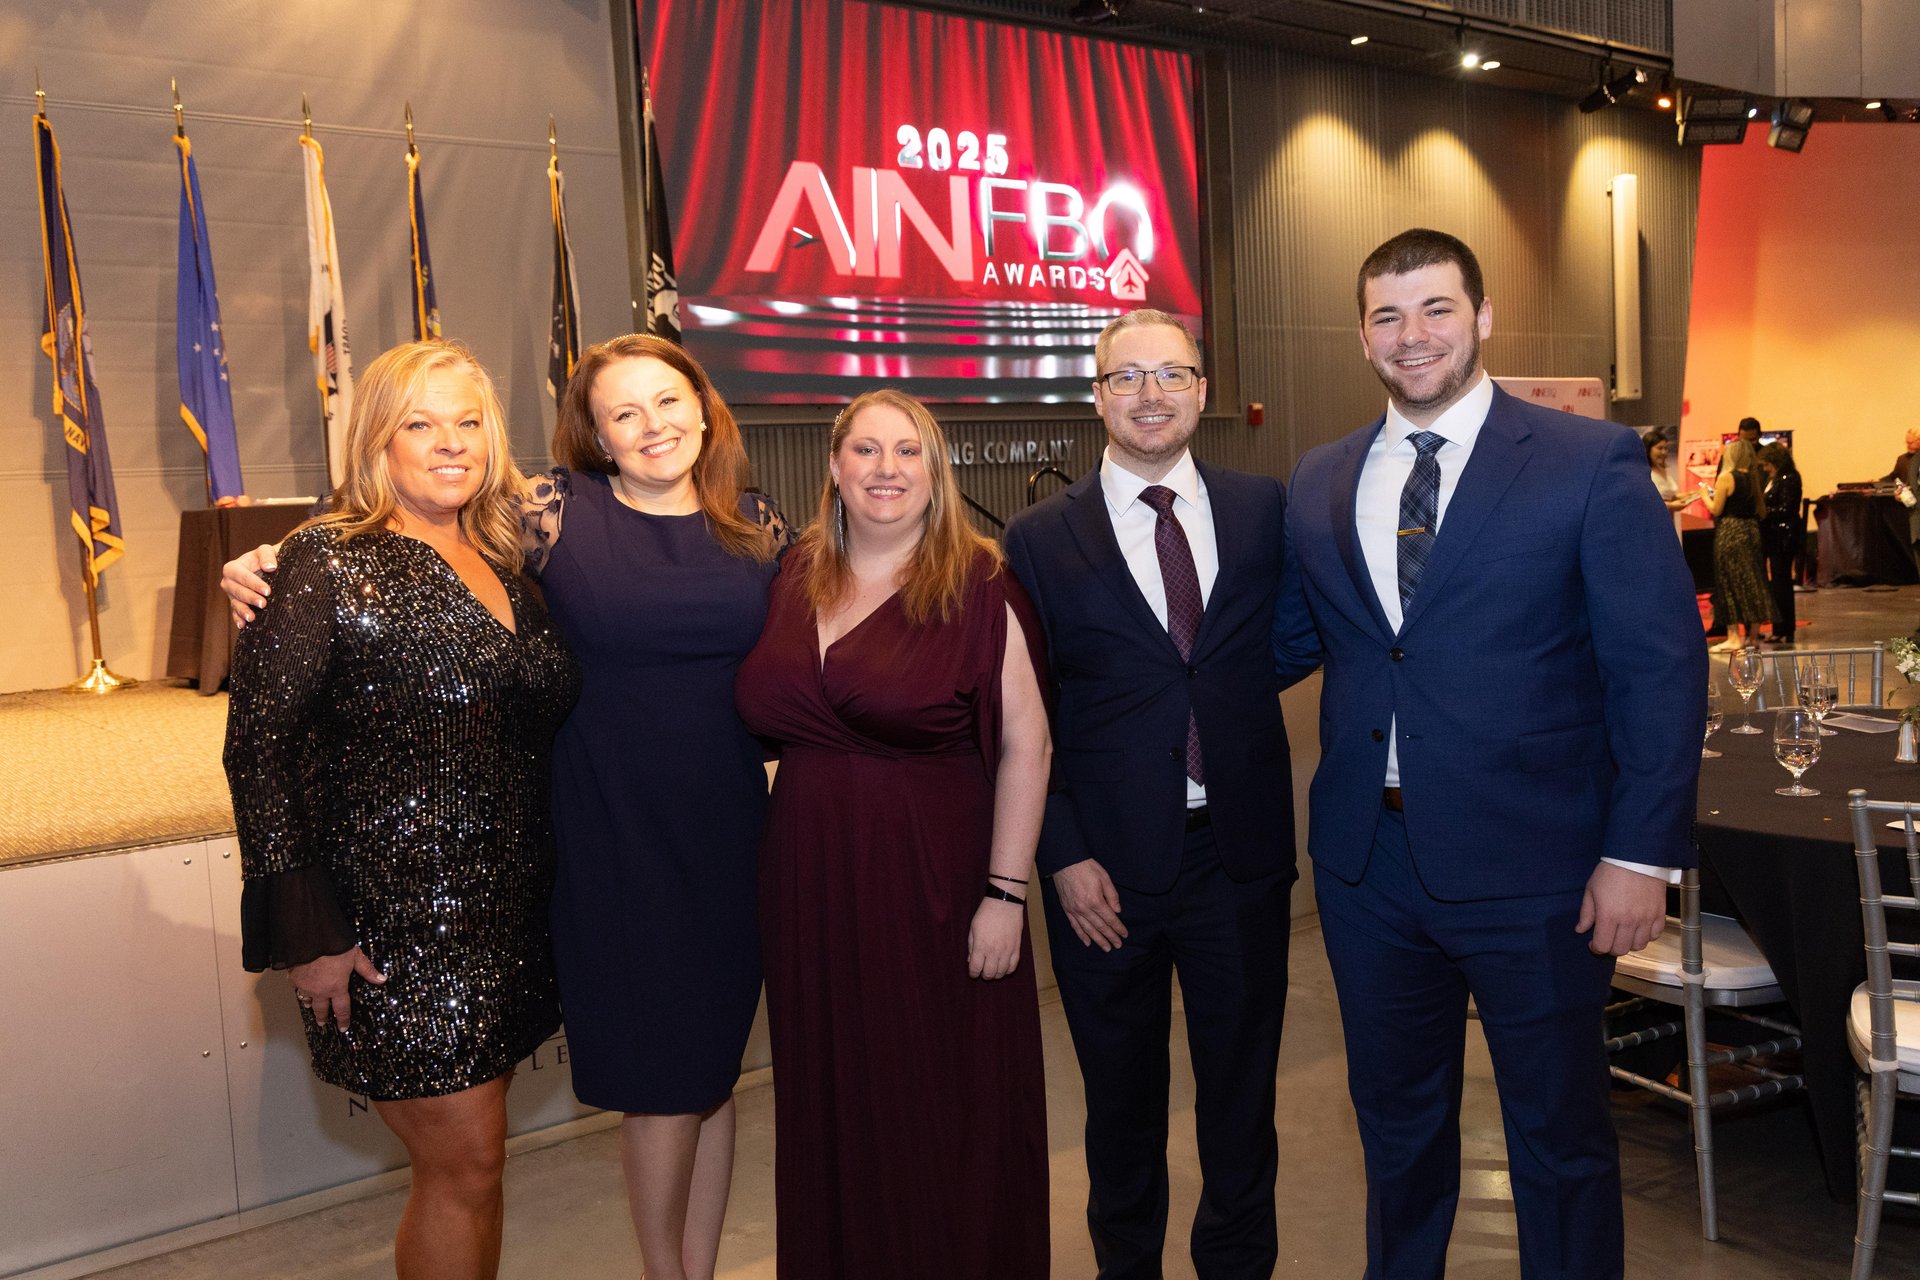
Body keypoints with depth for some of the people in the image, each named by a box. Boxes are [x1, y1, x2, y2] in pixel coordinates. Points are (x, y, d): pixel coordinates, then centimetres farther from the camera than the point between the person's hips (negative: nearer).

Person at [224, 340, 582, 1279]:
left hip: (506, 911, 6)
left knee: (468, 1158, 15)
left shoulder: (503, 565, 11)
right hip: (395, 918, -6)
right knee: (466, 1164, 0)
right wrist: (304, 931, -14)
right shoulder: (330, 562, -8)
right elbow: (258, 746, -11)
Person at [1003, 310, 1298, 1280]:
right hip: (1108, 868, -1)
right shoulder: (1040, 538, -3)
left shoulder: (1264, 509, 2)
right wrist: (1063, 856, -9)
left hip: (1241, 848, 2)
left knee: (1243, 1084, 17)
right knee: (1123, 1096, 16)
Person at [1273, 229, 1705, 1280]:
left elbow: (1661, 667, -9)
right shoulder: (1318, 482, 6)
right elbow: (1290, 641, 13)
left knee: (1559, 1132, 13)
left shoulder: (1592, 464, -7)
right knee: (1395, 1115, 21)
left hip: (1531, 870, -4)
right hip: (1366, 858, 4)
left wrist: (1640, 852, -13)